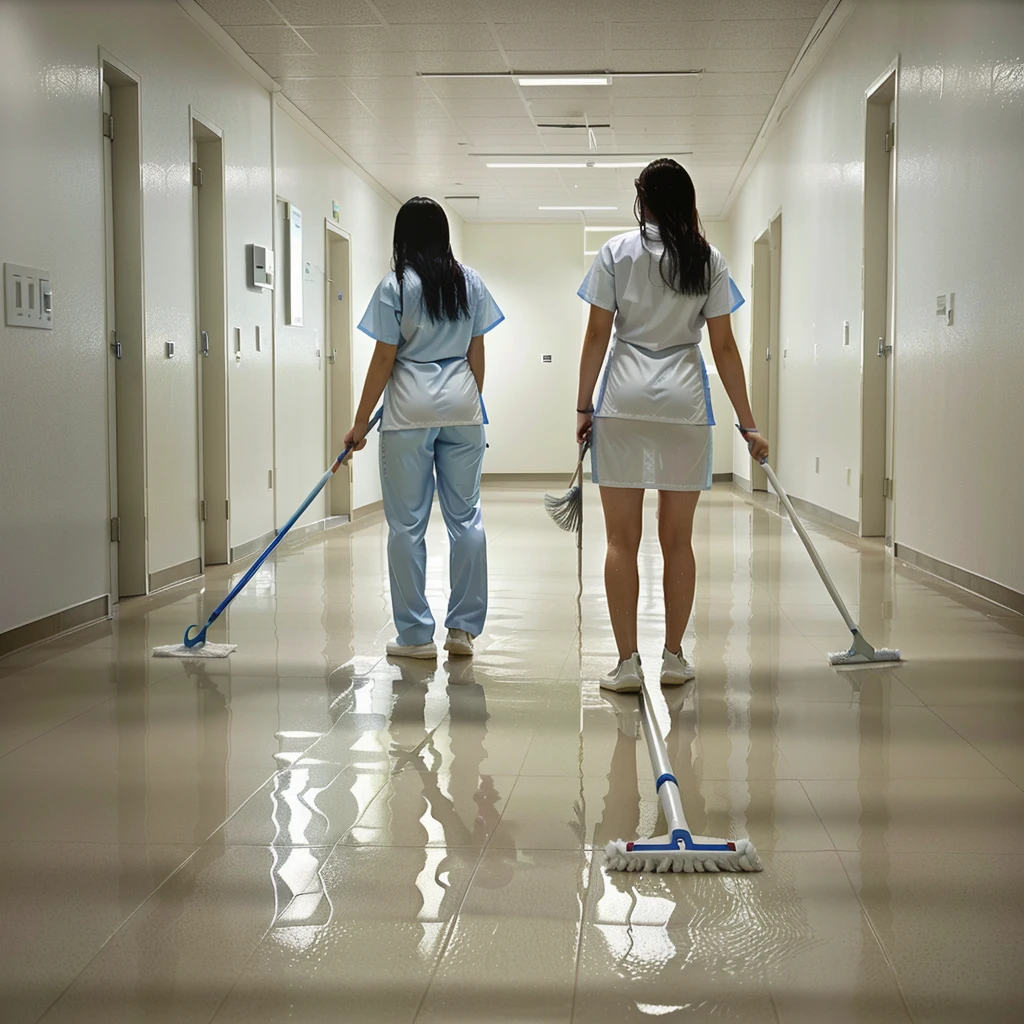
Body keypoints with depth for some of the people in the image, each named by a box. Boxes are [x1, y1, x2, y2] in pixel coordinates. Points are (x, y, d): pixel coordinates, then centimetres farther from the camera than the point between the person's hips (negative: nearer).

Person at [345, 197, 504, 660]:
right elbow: (476, 352, 9)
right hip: (462, 404, 4)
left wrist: (360, 422, 0)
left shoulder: (395, 286, -5)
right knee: (466, 515, 7)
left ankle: (415, 635, 5)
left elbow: (383, 360, -6)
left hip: (410, 410, -4)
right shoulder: (470, 282, 6)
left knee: (407, 522, 3)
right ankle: (464, 629, 10)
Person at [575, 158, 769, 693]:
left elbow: (597, 336, -2)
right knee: (677, 539, 10)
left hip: (624, 403, -1)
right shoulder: (709, 261, 5)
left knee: (623, 539, 3)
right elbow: (724, 347, 3)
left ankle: (627, 662, 1)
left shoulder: (616, 253, 1)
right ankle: (674, 658, 15)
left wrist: (583, 407, 5)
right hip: (685, 406, 1)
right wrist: (748, 426, 7)